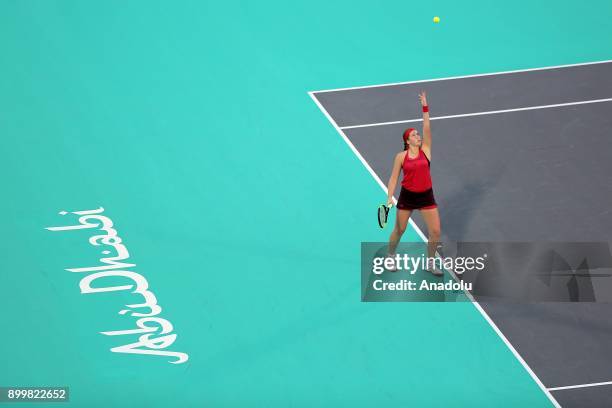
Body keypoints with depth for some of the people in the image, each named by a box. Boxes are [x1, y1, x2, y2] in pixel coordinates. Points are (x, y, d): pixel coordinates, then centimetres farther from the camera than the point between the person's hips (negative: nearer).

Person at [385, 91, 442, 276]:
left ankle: (430, 263, 15)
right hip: (407, 196, -2)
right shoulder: (401, 156, -6)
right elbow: (394, 178, -2)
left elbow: (427, 128, -10)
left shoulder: (425, 150, -2)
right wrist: (390, 197, -12)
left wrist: (425, 106, -15)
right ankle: (390, 257, 36)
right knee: (399, 230, 12)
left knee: (435, 231, -3)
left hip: (426, 196, 2)